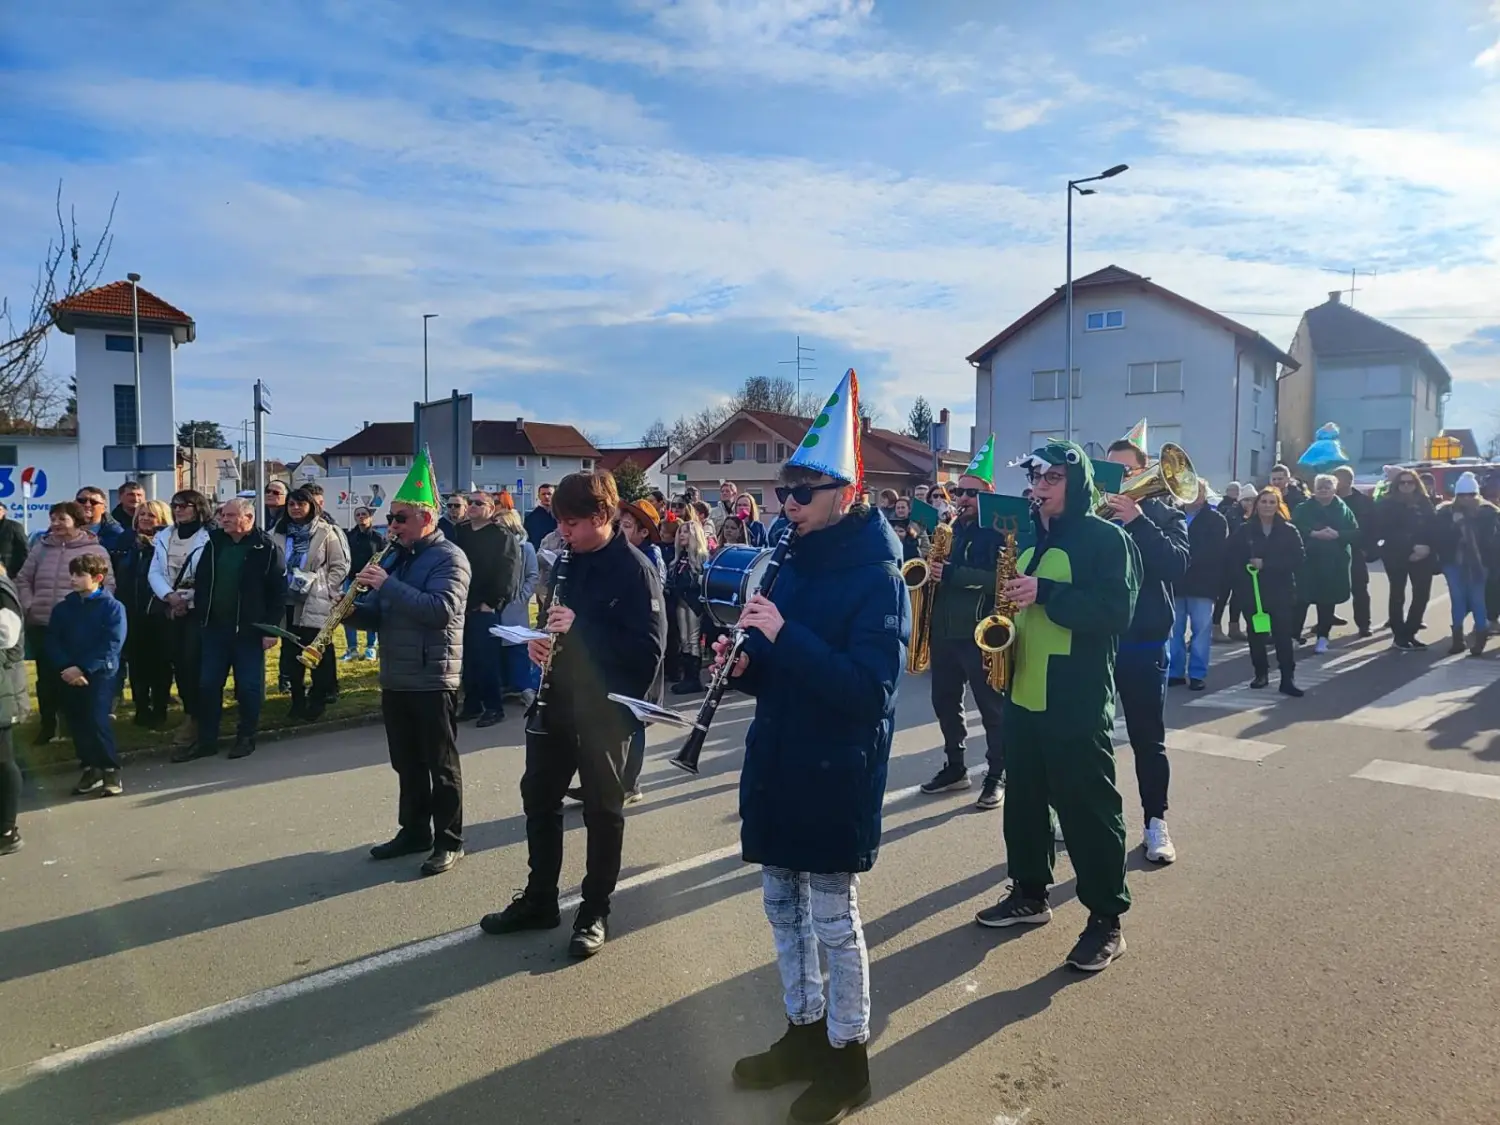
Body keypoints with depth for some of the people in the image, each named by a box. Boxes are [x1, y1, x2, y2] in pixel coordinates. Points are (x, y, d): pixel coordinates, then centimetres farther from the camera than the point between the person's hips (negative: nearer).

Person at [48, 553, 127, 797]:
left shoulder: (112, 607, -5)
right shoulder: (63, 608, 9)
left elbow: (111, 646, -12)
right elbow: (53, 642, 3)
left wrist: (83, 669, -19)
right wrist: (66, 668, -13)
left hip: (101, 674, -5)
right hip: (70, 675, 5)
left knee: (97, 720, -15)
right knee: (77, 723, 7)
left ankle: (111, 771, -4)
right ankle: (91, 768, 21)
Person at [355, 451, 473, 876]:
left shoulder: (449, 558, -11)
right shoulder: (396, 558, 14)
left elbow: (441, 610, -26)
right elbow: (379, 615, 17)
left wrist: (388, 585, -25)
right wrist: (353, 609, -5)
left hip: (433, 679, -8)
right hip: (395, 678, 8)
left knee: (441, 765, 2)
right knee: (407, 763, 16)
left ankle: (449, 841, 13)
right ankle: (414, 830, 29)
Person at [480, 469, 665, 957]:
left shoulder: (634, 568, -15)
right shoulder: (565, 559, 6)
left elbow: (649, 649, -22)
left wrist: (580, 627, -26)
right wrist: (539, 637, -4)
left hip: (604, 709, -7)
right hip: (555, 700, 7)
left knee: (602, 809, 7)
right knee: (539, 796, 15)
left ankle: (594, 912, 23)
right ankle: (539, 899, 32)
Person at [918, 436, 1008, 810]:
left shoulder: (999, 531, -8)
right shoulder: (951, 528, 14)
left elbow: (1001, 579, -21)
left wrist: (951, 574, -24)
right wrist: (932, 571, 2)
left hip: (979, 633, -7)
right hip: (944, 630, 8)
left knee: (992, 706, 2)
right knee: (945, 702, 14)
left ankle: (997, 775, 13)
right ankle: (955, 767, 28)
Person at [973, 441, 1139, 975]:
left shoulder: (1106, 538, -8)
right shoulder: (1029, 539, 15)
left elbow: (1116, 611, -18)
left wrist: (1044, 592, -24)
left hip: (1079, 702, -7)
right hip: (1023, 695, 8)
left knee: (1089, 808, 0)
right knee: (1024, 800, 16)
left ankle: (1106, 920, 13)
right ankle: (1030, 894, 32)